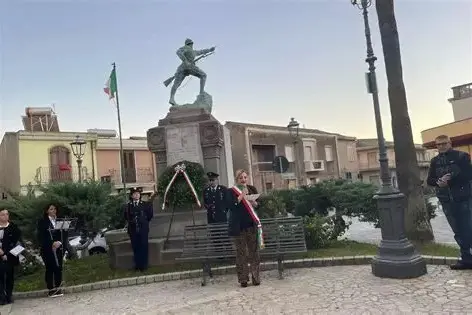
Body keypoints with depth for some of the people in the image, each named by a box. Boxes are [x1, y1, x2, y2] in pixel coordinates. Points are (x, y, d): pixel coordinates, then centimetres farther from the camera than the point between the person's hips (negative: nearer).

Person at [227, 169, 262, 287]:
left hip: (252, 225, 3)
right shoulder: (231, 191, 3)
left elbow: (260, 204, 14)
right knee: (241, 253, 0)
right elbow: (230, 205, -12)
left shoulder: (252, 189, 12)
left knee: (254, 251, 3)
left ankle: (256, 277, 11)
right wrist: (241, 196, -15)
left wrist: (254, 203, -7)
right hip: (239, 227, -2)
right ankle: (243, 279, 7)